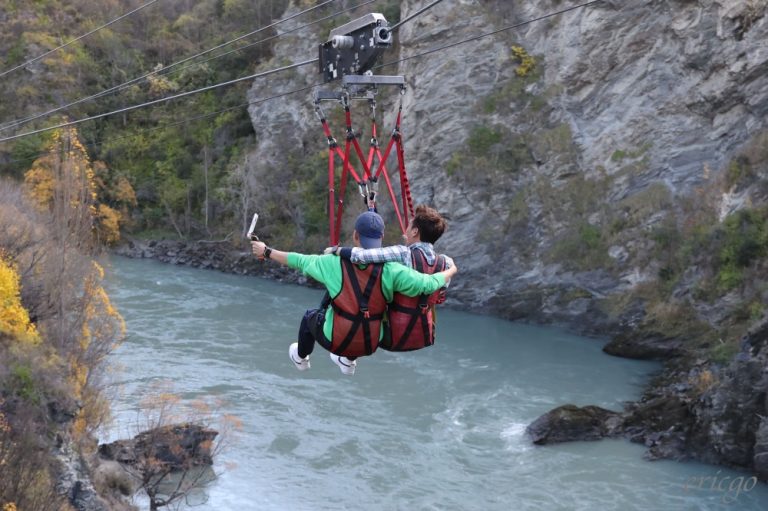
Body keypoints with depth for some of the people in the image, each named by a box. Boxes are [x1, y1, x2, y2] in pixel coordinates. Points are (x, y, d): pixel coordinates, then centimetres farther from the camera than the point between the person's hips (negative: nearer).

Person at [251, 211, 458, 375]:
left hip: (336, 340, -1)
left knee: (310, 316, 33)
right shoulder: (390, 270, -21)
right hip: (370, 344, 1)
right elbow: (429, 284, -20)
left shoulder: (335, 264, -19)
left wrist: (267, 252, 10)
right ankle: (349, 361, 55)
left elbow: (300, 261, -5)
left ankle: (301, 359, 59)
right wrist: (450, 271, 1)